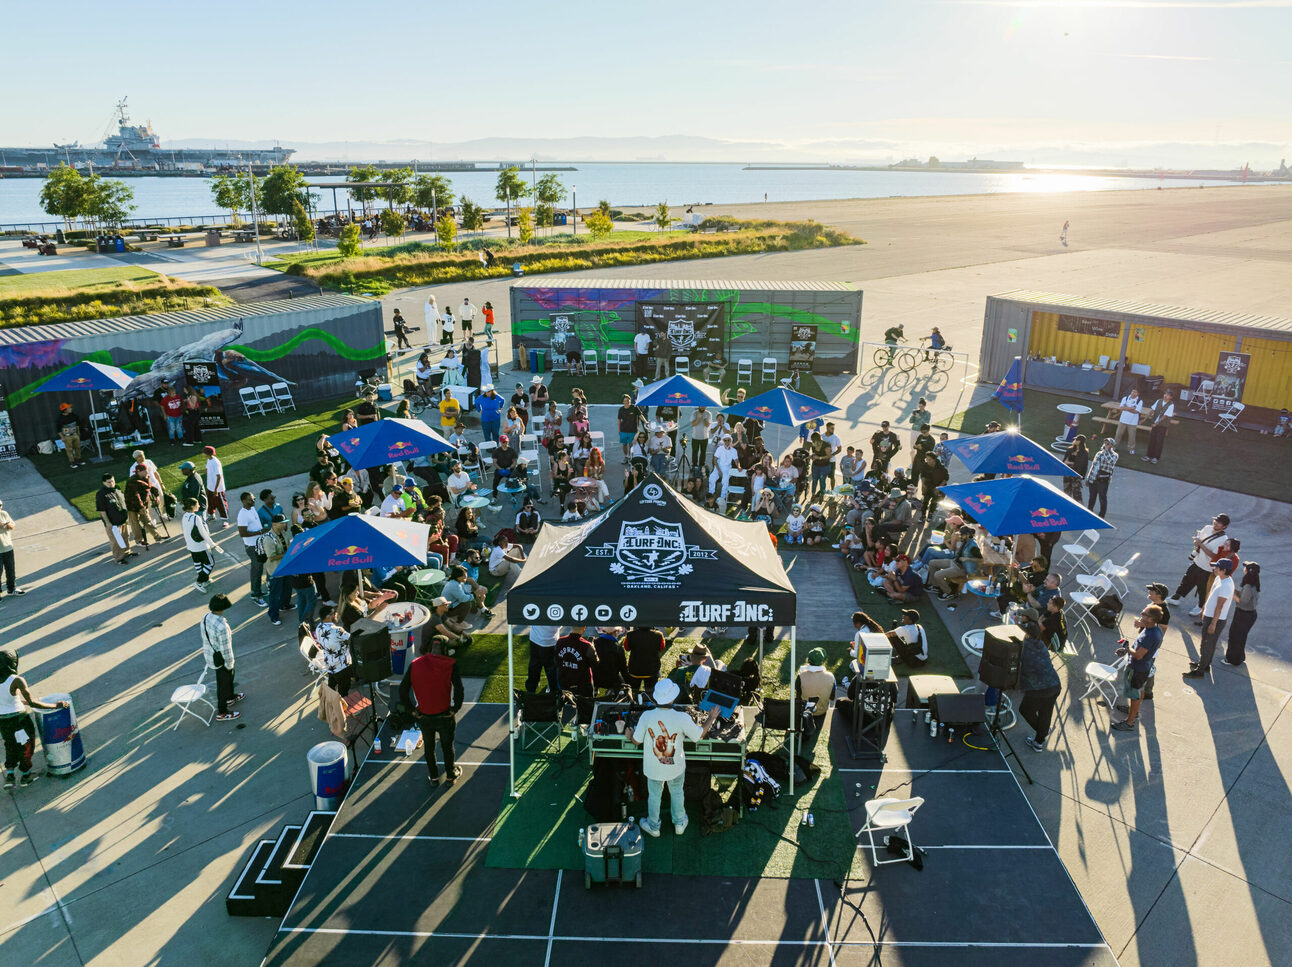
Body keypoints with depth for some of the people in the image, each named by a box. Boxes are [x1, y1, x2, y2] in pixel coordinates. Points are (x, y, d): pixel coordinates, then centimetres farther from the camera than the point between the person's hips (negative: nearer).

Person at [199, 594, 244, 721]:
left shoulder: (206, 616, -12)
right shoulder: (222, 627, -37)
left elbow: (202, 633, 6)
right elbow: (225, 649, -27)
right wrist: (229, 664, -11)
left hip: (208, 653, 8)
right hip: (220, 659, -8)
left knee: (229, 676, 32)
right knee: (223, 683, 14)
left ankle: (230, 696, 56)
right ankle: (221, 713, 32)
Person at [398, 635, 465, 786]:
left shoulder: (415, 664, -6)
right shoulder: (450, 665, -13)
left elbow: (403, 689, -8)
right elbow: (459, 689, -25)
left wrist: (412, 710, 1)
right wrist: (455, 709, -10)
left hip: (424, 717, 2)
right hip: (445, 716, -2)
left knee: (429, 746, 25)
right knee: (447, 746, 22)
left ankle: (433, 777, 40)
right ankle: (451, 776, 39)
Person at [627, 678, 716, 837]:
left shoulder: (647, 716, -24)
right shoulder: (682, 718, -27)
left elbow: (637, 740, -10)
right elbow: (700, 735, -11)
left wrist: (630, 735, 14)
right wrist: (711, 718, 5)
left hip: (653, 767, 0)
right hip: (675, 766, 0)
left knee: (654, 795, 24)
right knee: (676, 793, 27)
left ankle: (653, 827, 45)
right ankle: (679, 824, 47)